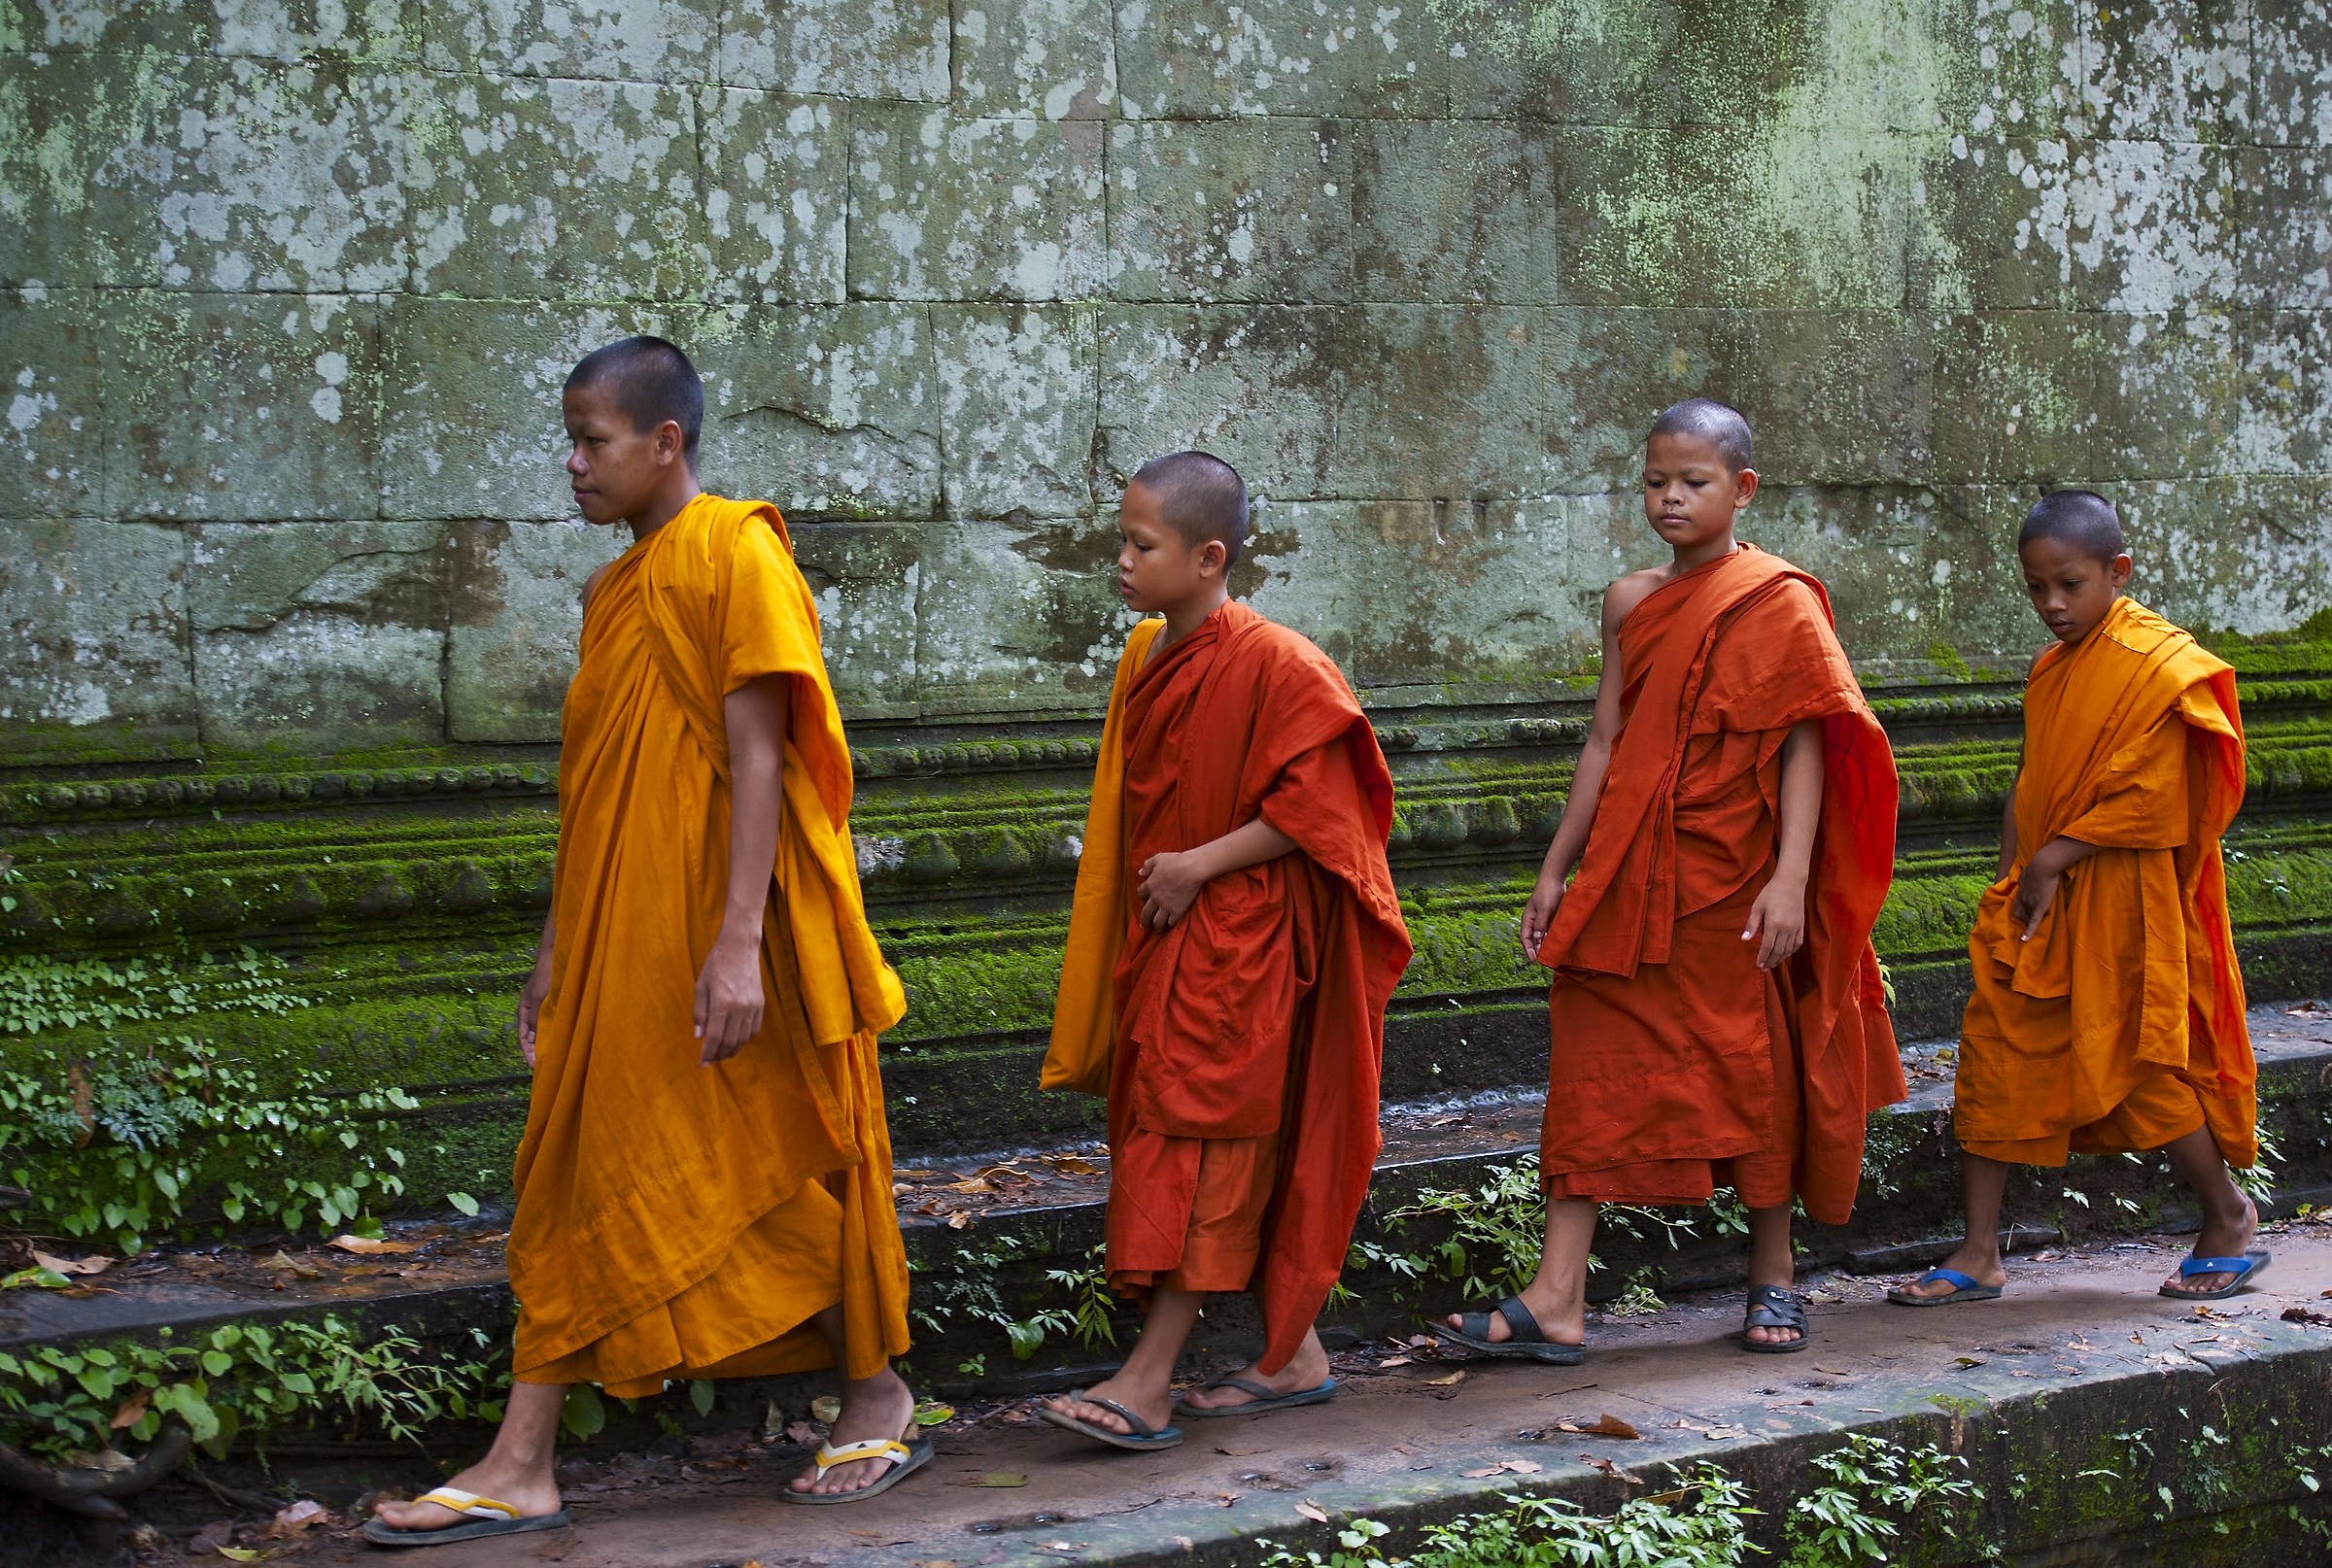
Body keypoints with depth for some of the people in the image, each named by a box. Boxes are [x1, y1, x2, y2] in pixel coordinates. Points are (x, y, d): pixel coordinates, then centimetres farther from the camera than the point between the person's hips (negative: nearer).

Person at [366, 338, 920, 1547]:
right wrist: (555, 952, 17)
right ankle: (520, 1469, 6)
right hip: (616, 939, 8)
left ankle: (878, 1399, 24)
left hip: (715, 946, -8)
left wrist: (738, 945, -23)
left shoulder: (736, 553, -10)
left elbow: (757, 757, -17)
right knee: (576, 1180, 5)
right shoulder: (612, 588, 14)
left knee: (779, 1166, 4)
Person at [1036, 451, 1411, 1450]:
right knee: (1239, 1153, 12)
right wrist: (1130, 914, 16)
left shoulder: (1274, 666, -16)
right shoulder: (1146, 659, 9)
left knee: (1200, 1141, -8)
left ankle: (1148, 1384, -10)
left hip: (1238, 943, -8)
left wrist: (1200, 865, -19)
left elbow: (1314, 803, -18)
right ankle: (1294, 1353, 21)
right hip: (1163, 942, 8)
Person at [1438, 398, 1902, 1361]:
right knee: (1596, 1063, -2)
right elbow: (1605, 742, 14)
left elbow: (1804, 746, -8)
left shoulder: (1779, 602, -4)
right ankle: (1556, 1300, -4)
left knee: (1754, 1063, 6)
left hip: (1736, 880, -4)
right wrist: (1558, 869, 12)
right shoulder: (1631, 603, 10)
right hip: (1632, 877, 4)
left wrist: (1789, 878, -17)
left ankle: (1772, 1279, 23)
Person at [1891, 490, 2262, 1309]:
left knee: (2140, 1065, 0)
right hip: (2040, 903, 7)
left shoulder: (2158, 664, -12)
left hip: (2120, 905, -7)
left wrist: (2055, 856, -16)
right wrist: (2010, 879, 5)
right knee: (1994, 1056, 1)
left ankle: (2230, 1217, 23)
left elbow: (2151, 799, -18)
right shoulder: (2050, 670, 12)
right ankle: (1979, 1256, 7)